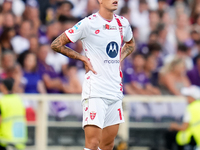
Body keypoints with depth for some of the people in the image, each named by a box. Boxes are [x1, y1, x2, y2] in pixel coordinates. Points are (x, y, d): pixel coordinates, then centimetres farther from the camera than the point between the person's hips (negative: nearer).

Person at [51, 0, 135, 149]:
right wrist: (83, 58, -6)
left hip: (115, 91, 7)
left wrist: (119, 59, 14)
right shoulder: (88, 23, -9)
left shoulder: (123, 23, 10)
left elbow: (130, 44, 33)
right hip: (95, 91, -7)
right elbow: (56, 44, -4)